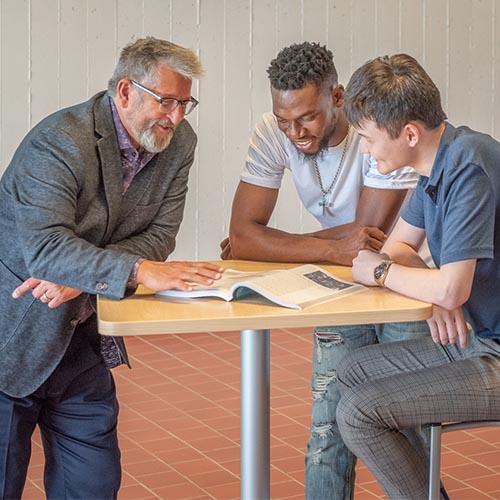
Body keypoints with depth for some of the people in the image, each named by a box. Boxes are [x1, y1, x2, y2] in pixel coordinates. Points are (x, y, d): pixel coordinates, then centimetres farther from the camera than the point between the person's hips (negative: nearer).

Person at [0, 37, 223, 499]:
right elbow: (44, 246, -34)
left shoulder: (179, 143, -1)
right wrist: (140, 271, -45)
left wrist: (81, 275, -22)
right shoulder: (59, 141, -22)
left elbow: (158, 235, -5)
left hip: (83, 337, 6)